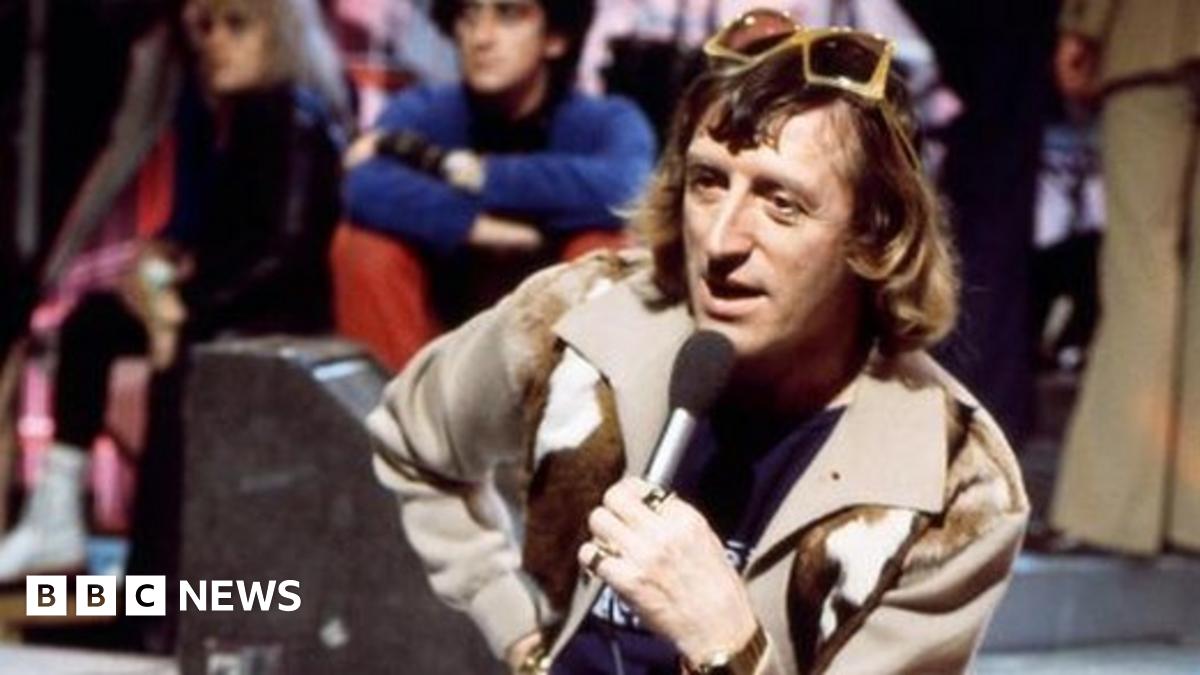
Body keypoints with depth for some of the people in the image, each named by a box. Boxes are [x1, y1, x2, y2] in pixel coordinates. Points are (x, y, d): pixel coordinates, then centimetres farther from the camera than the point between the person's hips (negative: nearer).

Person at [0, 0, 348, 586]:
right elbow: (204, 222, 15)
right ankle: (54, 521, 1)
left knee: (179, 360, -31)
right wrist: (161, 259, -8)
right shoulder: (216, 111, 8)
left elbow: (286, 244, -23)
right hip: (236, 297, 9)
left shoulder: (296, 117, -16)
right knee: (93, 321, 4)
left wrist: (188, 305, -23)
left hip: (292, 303, -9)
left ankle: (157, 574, -32)